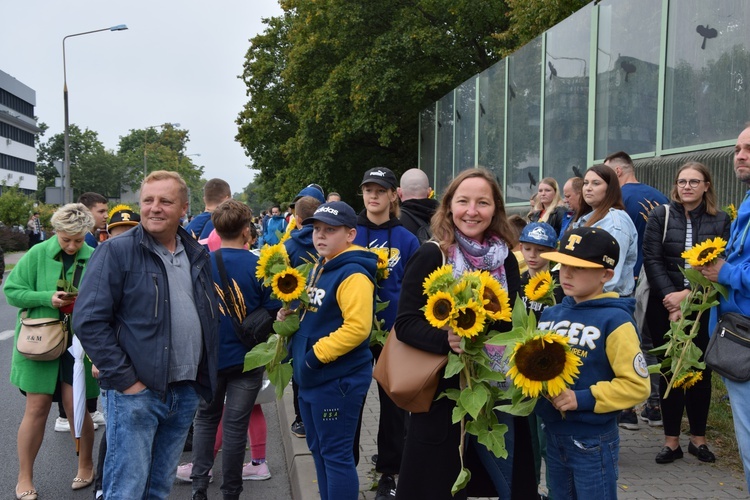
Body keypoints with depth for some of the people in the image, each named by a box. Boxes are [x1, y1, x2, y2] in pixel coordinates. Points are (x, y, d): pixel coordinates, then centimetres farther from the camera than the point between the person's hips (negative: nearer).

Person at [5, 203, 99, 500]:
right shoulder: (38, 254, -4)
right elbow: (11, 291, -3)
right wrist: (47, 298, -16)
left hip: (78, 345, 0)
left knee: (75, 407, 3)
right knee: (37, 408, 3)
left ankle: (86, 466, 28)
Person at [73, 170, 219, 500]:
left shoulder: (197, 255, 10)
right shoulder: (116, 251, -8)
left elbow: (210, 316, 21)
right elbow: (90, 322, -13)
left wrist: (205, 377, 12)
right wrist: (124, 379, -15)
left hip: (186, 393, 6)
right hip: (136, 392, -5)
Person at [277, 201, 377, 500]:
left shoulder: (353, 274, -18)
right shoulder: (319, 268, 12)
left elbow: (357, 327, -26)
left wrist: (316, 355, -21)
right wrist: (291, 315, 5)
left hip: (339, 380, -10)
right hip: (312, 377, 10)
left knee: (335, 454, -1)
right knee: (318, 449, 18)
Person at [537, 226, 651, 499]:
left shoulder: (614, 320, -15)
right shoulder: (550, 314, 3)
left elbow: (637, 385, -16)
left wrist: (583, 399, -21)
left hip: (593, 441, -6)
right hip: (553, 435, 6)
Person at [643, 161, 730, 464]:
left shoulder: (721, 221, 3)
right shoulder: (660, 216, 2)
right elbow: (652, 260, -5)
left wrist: (689, 295, -15)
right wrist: (671, 298, -15)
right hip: (665, 306, 0)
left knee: (700, 372, 7)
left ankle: (698, 438, 22)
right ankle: (671, 441, 13)